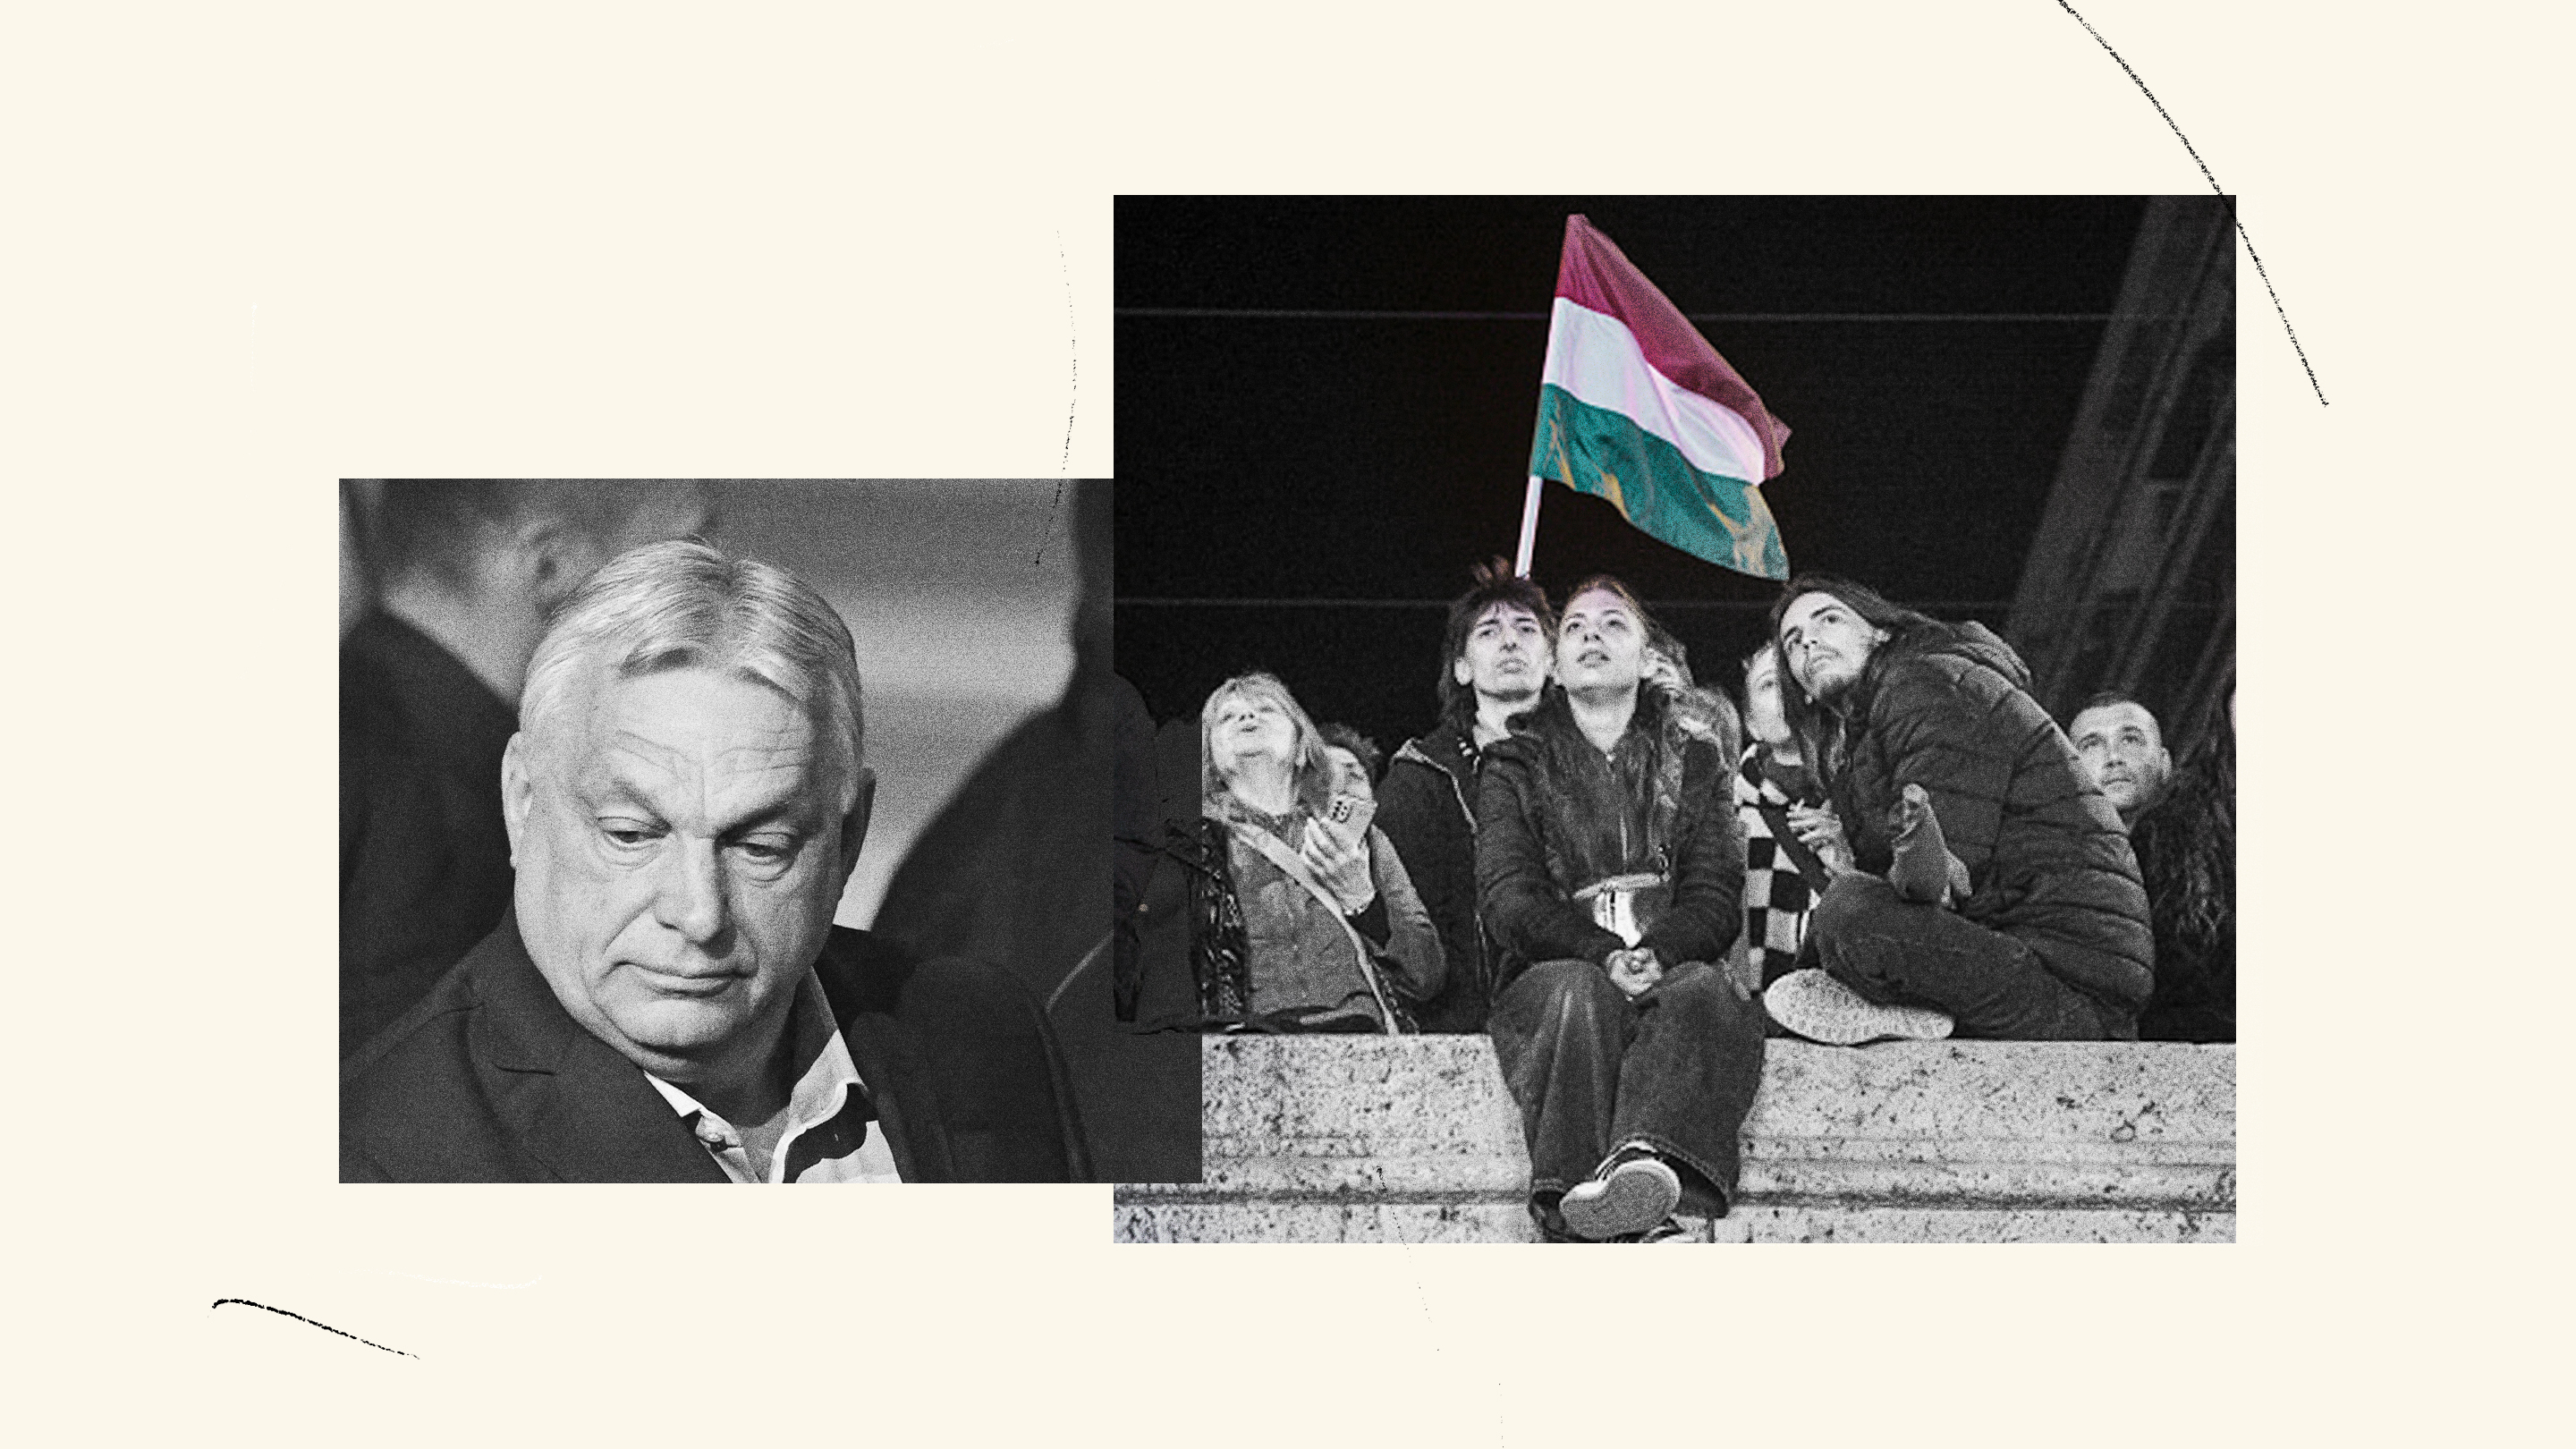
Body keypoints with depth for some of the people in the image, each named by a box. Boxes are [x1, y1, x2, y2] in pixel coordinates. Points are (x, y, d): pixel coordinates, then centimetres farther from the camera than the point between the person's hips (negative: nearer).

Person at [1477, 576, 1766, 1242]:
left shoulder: (1694, 763, 23)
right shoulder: (1514, 766, 19)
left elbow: (1715, 900, 10)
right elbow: (1511, 901, 3)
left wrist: (1656, 954, -14)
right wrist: (1603, 955, -16)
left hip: (1670, 975, 1)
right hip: (1552, 976, -1)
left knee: (1709, 988, -35)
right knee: (1579, 991, -38)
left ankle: (1642, 1160, -63)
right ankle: (1639, 1222, -57)